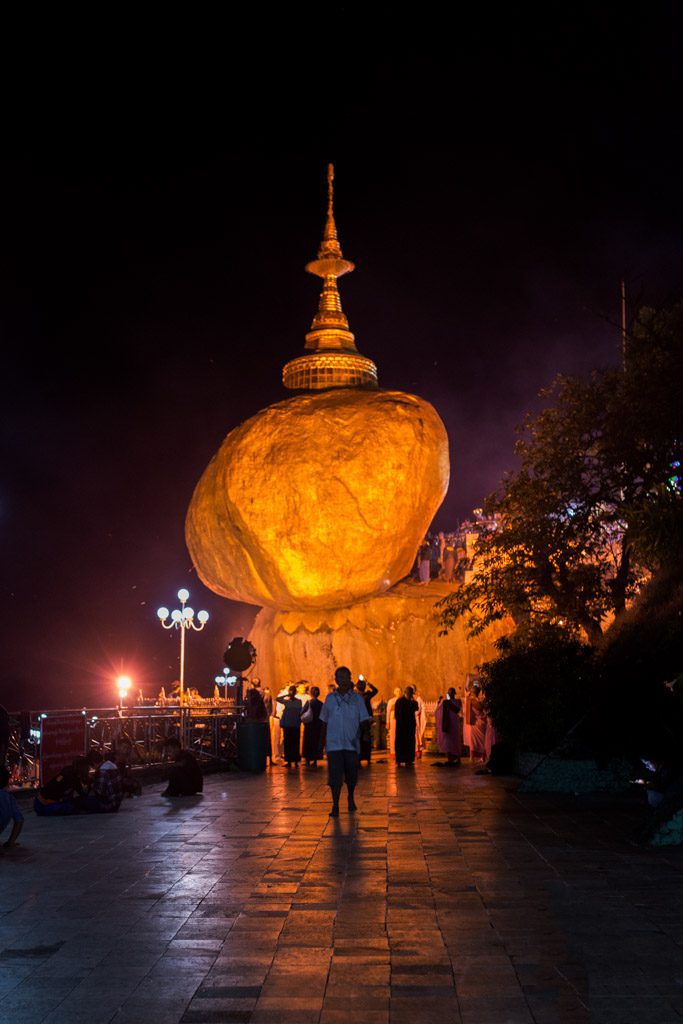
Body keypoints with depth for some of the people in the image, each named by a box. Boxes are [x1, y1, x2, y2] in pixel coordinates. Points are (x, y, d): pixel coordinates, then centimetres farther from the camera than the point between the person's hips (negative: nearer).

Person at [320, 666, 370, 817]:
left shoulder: (357, 699, 2)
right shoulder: (330, 698, 6)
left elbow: (364, 720, 0)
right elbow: (324, 721, 12)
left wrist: (364, 734, -16)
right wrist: (322, 740, 11)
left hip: (352, 743, 0)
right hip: (334, 744, 0)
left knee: (352, 774, 10)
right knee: (335, 775, -7)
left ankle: (351, 799, 34)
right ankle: (335, 806, -3)